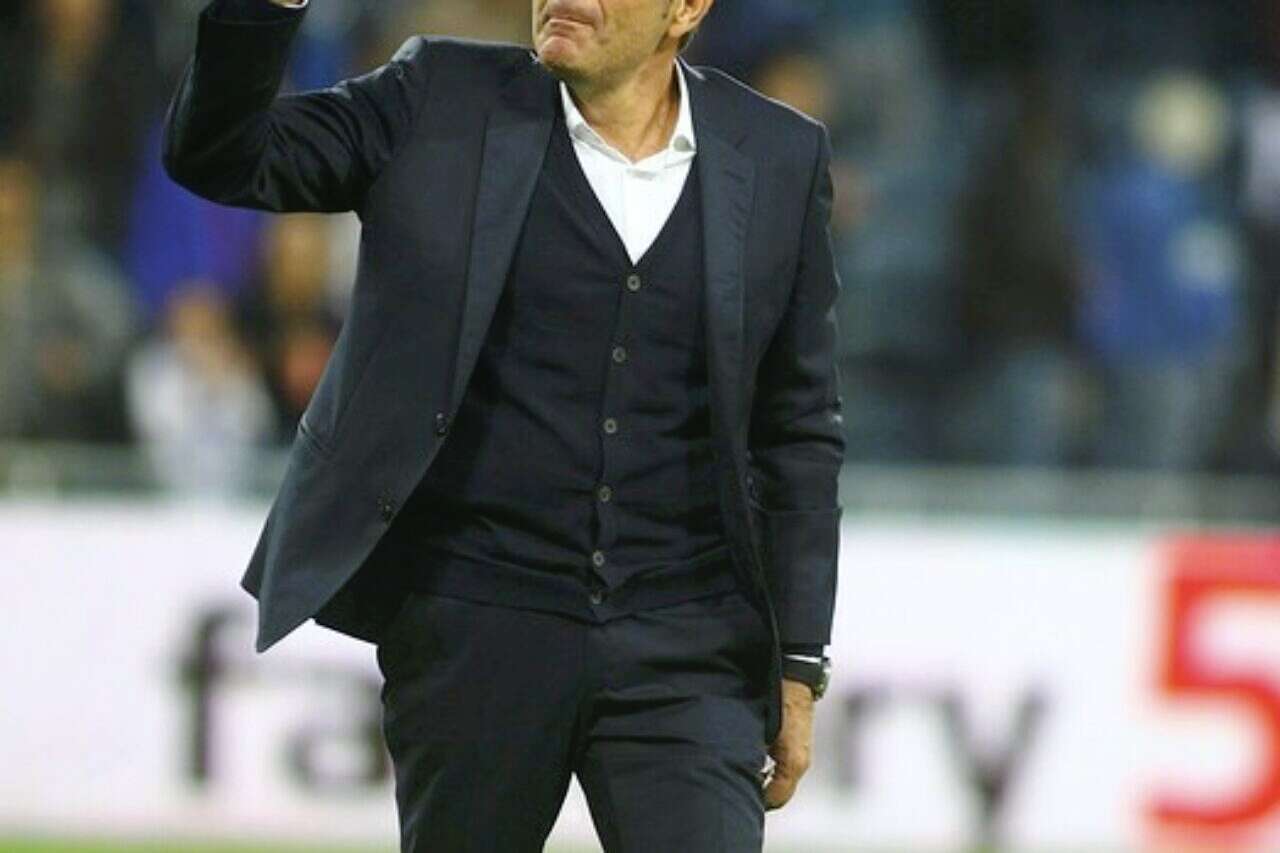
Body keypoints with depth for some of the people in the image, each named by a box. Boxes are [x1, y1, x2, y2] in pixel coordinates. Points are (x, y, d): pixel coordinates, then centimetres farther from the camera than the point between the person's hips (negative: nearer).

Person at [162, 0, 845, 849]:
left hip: (685, 649, 0)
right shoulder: (443, 102, 1)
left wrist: (799, 666, 6)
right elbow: (218, 156, -4)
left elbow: (800, 429, 8)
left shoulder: (778, 157, 4)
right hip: (476, 622, 0)